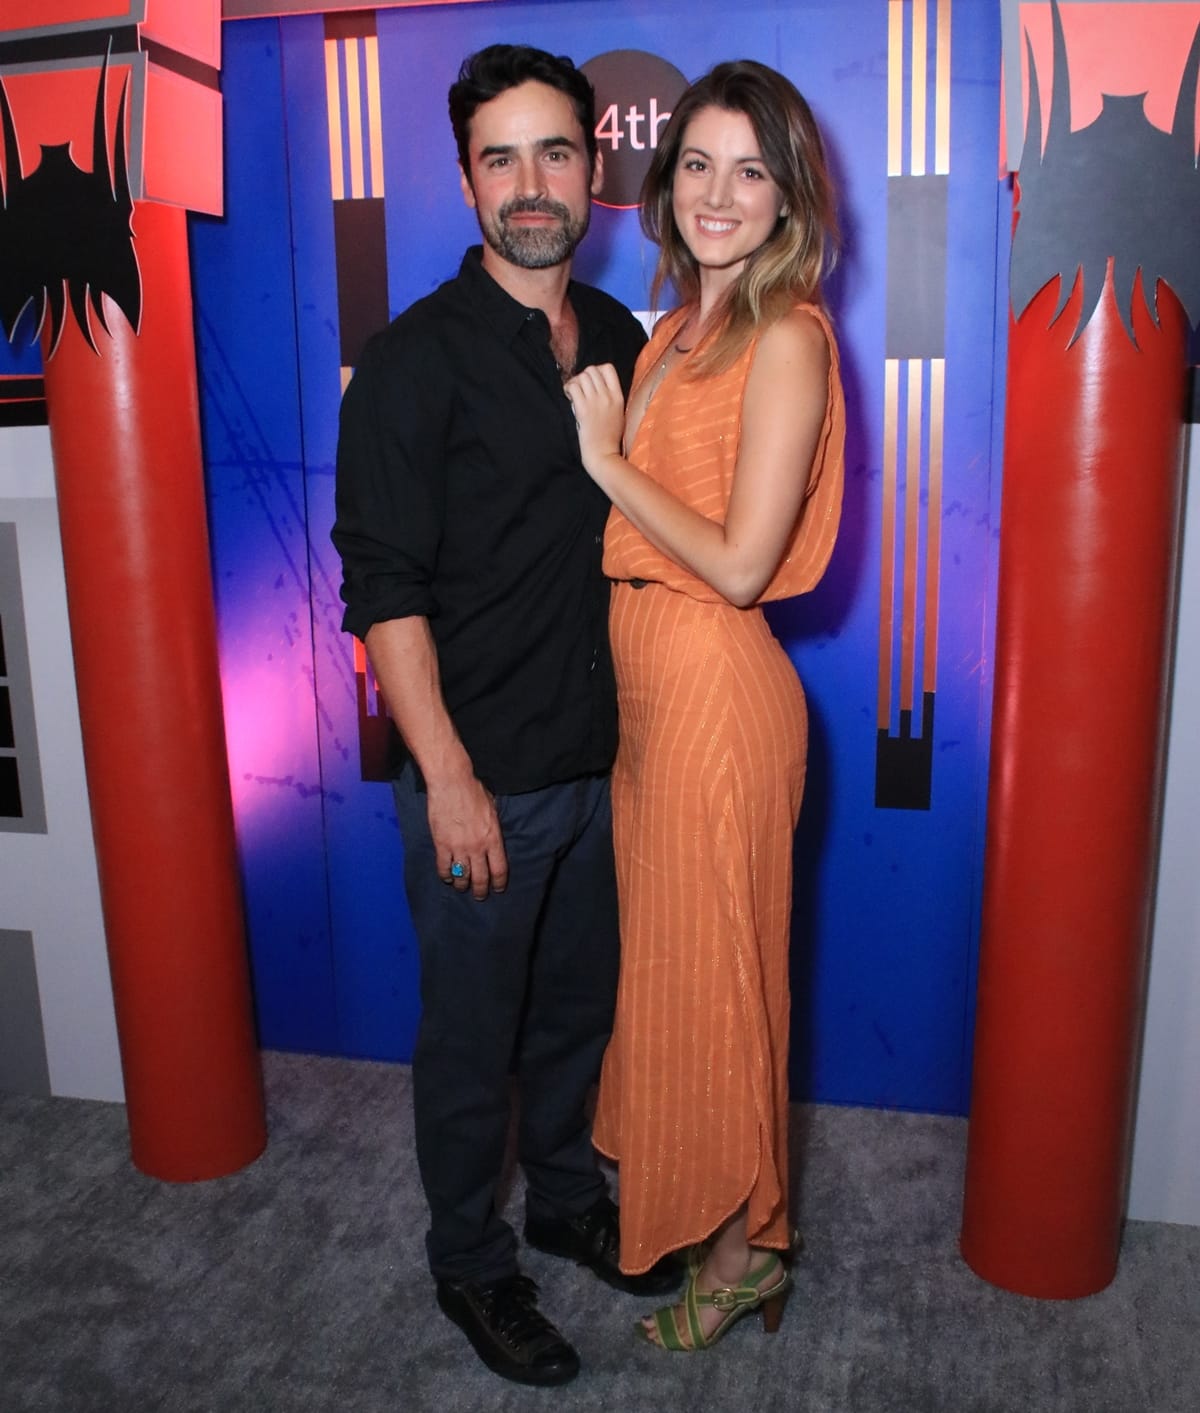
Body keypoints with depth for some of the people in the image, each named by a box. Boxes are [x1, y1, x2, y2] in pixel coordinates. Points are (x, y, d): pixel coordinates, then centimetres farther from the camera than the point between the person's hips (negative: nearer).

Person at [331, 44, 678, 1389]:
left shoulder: (621, 341, 7)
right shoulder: (414, 358, -11)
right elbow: (384, 587, -15)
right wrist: (450, 779, -19)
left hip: (603, 760, 6)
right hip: (481, 776, -5)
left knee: (577, 1004, 21)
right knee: (470, 1035, 11)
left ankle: (567, 1196, 45)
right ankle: (470, 1260, 33)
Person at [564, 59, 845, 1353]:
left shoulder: (785, 338, -14)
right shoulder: (679, 329, 12)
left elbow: (740, 563, -19)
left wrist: (606, 459, -11)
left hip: (716, 688, -8)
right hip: (643, 678, 8)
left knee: (709, 957, 5)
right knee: (663, 945, 19)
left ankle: (746, 1244, 28)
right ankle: (681, 1194, 40)